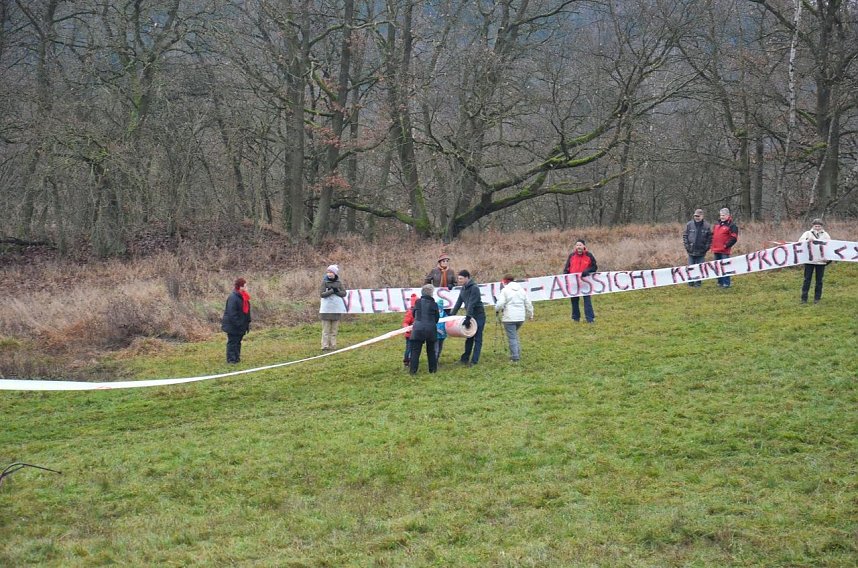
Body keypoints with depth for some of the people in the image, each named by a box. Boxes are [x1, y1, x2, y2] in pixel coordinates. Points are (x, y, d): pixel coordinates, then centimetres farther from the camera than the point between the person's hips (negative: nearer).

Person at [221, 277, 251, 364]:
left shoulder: (244, 297, 8)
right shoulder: (233, 298, -21)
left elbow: (246, 311, 15)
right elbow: (232, 313, -24)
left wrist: (247, 323, 13)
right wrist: (238, 324, -24)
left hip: (241, 325, 9)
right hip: (233, 326, -9)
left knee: (238, 342, 16)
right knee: (232, 342, -3)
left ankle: (237, 358, 24)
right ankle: (231, 359, 2)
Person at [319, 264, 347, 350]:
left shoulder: (339, 282, 3)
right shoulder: (324, 282, -3)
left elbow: (344, 293, 0)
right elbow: (321, 294, -11)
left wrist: (336, 291, -17)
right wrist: (332, 291, -19)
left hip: (336, 308, 3)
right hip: (326, 309, -3)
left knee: (334, 329, 7)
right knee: (326, 329, -2)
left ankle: (333, 345, 12)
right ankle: (325, 346, -1)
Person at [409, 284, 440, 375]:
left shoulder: (418, 302, 0)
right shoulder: (434, 304, -1)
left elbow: (414, 314, 15)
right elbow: (437, 319, 7)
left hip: (418, 329, -1)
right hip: (430, 329, 1)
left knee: (415, 350, 2)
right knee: (431, 350, 15)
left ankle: (413, 370, -4)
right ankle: (433, 368, 20)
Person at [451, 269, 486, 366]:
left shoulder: (474, 288, -18)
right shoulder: (463, 289, 9)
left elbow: (471, 303, -26)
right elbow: (458, 303, 12)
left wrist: (468, 317, -31)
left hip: (478, 315, -8)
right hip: (470, 316, 8)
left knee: (477, 339, -5)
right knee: (469, 338, 12)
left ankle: (474, 361, -7)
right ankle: (465, 358, 18)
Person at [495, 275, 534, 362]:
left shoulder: (505, 290, -6)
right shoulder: (522, 290, 11)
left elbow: (500, 304, -13)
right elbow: (528, 304, 13)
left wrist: (497, 309, 9)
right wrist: (530, 315, 25)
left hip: (509, 318, -6)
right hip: (520, 317, 6)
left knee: (512, 337, -2)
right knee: (515, 335, 22)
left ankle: (515, 357, -4)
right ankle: (518, 354, 18)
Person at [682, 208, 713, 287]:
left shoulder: (707, 226, 0)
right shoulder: (689, 225, 1)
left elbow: (710, 238, 3)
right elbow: (685, 236, 5)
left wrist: (706, 247, -5)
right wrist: (687, 246, -3)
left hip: (701, 252, -1)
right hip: (691, 251, 1)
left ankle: (698, 283, 13)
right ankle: (690, 282, 14)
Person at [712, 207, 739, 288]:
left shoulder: (731, 225, -6)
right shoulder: (717, 224, 18)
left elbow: (734, 238, -13)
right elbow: (713, 234, 26)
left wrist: (726, 245, -15)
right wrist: (713, 245, 15)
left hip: (724, 251, -8)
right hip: (716, 250, 8)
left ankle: (726, 283, -4)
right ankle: (720, 282, 21)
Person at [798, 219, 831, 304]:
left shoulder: (825, 235, 8)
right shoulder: (808, 233, 4)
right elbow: (800, 241, -7)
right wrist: (807, 240, -27)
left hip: (821, 261, 1)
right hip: (809, 260, -1)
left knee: (819, 280, 7)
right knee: (807, 279, -1)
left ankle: (817, 298, 15)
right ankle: (804, 298, 2)